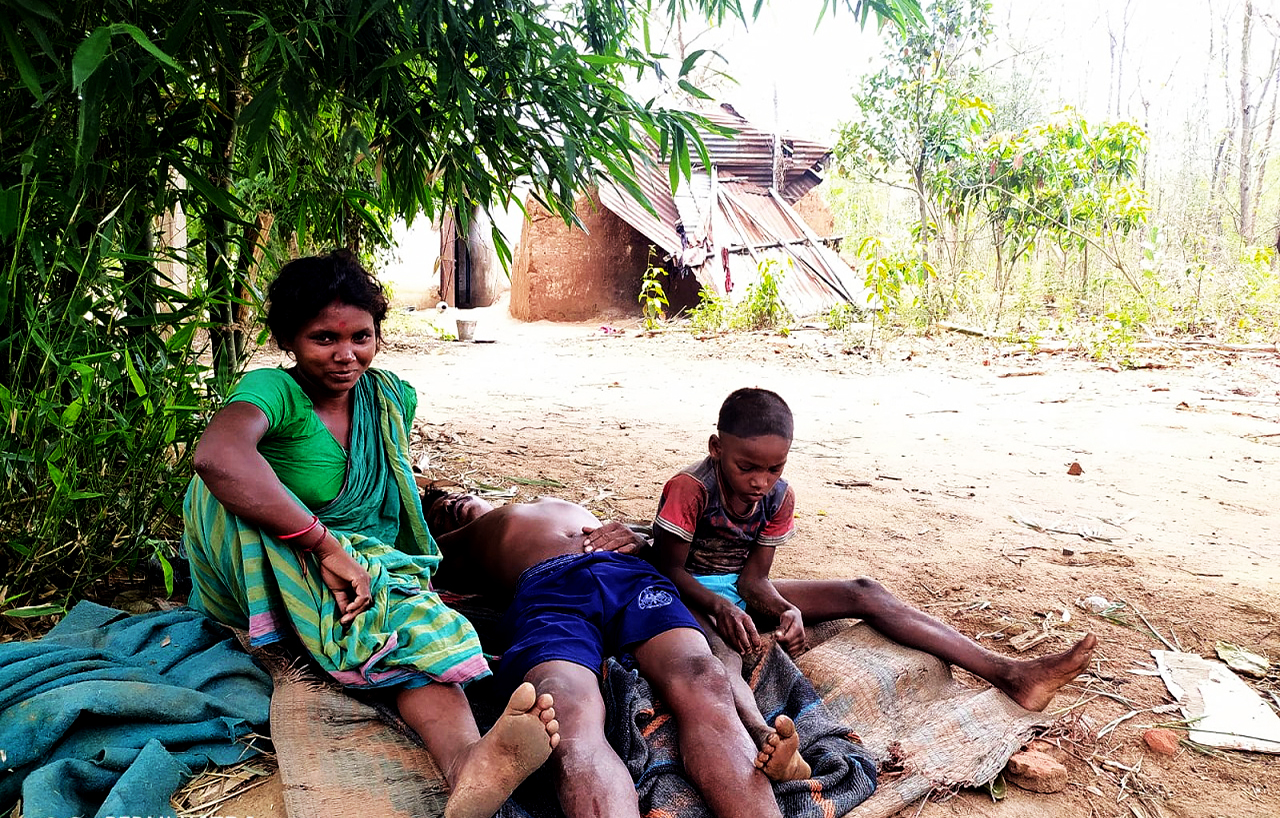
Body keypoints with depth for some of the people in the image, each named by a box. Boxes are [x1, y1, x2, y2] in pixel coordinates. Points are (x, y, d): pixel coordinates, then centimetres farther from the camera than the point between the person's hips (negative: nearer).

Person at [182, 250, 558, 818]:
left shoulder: (392, 399, 5)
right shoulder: (273, 390, -14)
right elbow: (215, 455, -38)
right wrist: (326, 546, -37)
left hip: (375, 571, 3)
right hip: (271, 576, -3)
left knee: (418, 624, -36)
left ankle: (467, 761, -66)